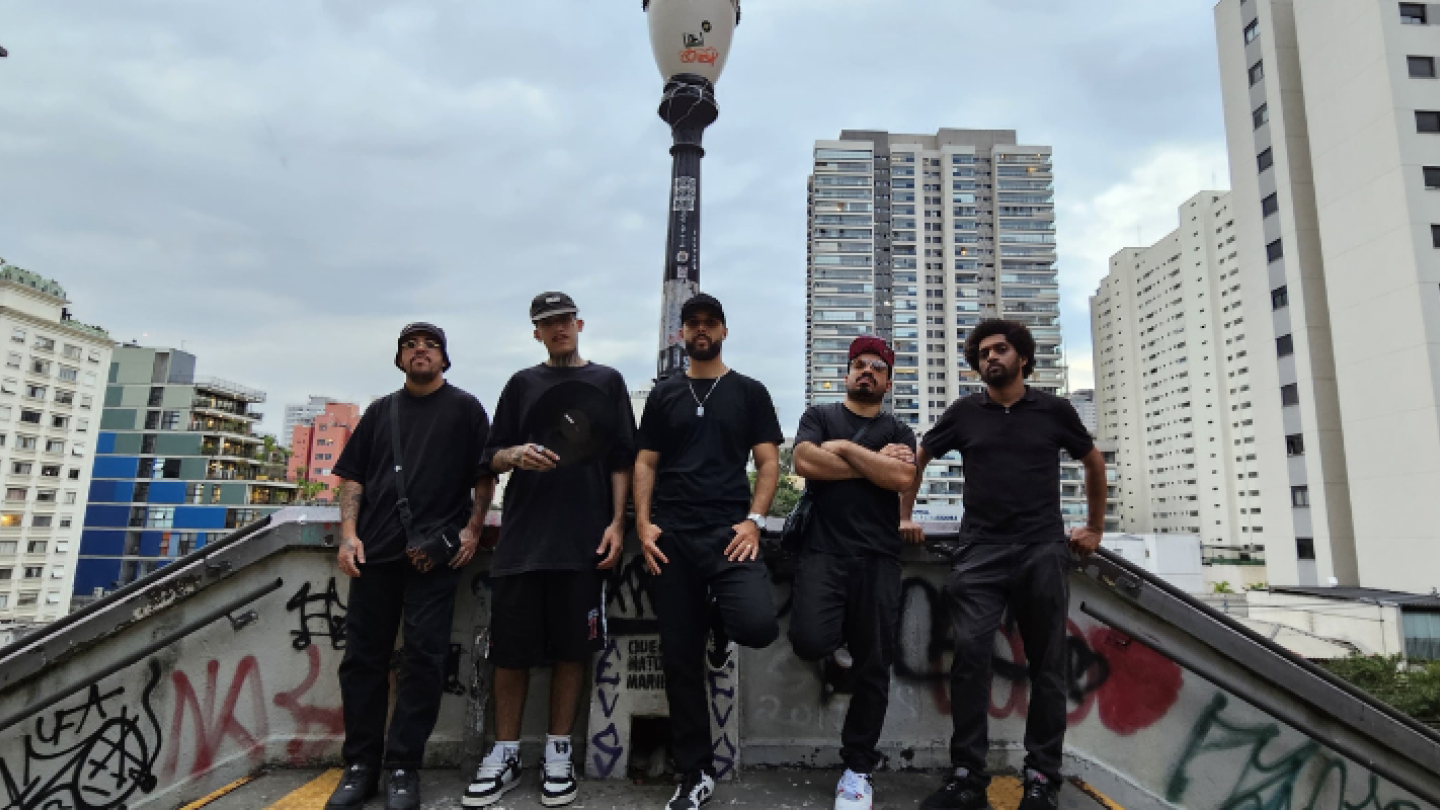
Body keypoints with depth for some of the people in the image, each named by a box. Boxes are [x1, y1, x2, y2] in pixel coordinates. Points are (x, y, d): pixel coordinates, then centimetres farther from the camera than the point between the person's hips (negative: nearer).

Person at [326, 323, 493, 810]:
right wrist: (349, 533, 1)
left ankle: (403, 767, 9)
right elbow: (352, 477, 13)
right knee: (363, 656, 6)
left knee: (424, 657, -2)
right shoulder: (380, 411, 16)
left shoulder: (464, 408, 7)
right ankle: (361, 764, 18)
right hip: (375, 551, 4)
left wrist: (472, 529, -8)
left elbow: (484, 476, 3)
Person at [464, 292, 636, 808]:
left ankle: (558, 755, 18)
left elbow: (621, 459, 5)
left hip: (584, 538, -1)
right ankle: (505, 755, 19)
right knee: (511, 647, 4)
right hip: (521, 536, 2)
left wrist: (617, 523, -6)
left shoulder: (606, 381, 10)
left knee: (571, 647, 4)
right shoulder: (522, 384, 14)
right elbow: (492, 458, 12)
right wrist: (516, 455, -11)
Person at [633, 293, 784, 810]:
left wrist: (753, 520, -10)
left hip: (729, 530, -1)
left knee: (758, 625, -25)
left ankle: (722, 625, 15)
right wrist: (643, 523, -2)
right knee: (680, 657, 4)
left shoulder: (750, 392, 9)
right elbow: (645, 463, 11)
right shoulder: (664, 394, 14)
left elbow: (768, 461, 4)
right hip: (672, 535, 2)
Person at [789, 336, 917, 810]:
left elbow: (902, 479, -6)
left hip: (878, 558, 2)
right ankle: (840, 631, 17)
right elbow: (804, 462, -8)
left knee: (873, 668, 3)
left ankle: (858, 767, 22)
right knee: (810, 642, -22)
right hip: (823, 551, -1)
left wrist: (845, 447, -4)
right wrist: (875, 464, -3)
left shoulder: (899, 432, 14)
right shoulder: (820, 416, 11)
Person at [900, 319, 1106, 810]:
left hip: (1043, 551, 1)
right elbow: (918, 459, 17)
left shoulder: (1053, 410, 6)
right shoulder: (965, 412, 6)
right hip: (980, 552, 0)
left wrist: (1095, 528, 19)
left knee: (1047, 665, 6)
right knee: (970, 656, -8)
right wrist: (904, 516, 12)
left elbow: (1094, 462, 20)